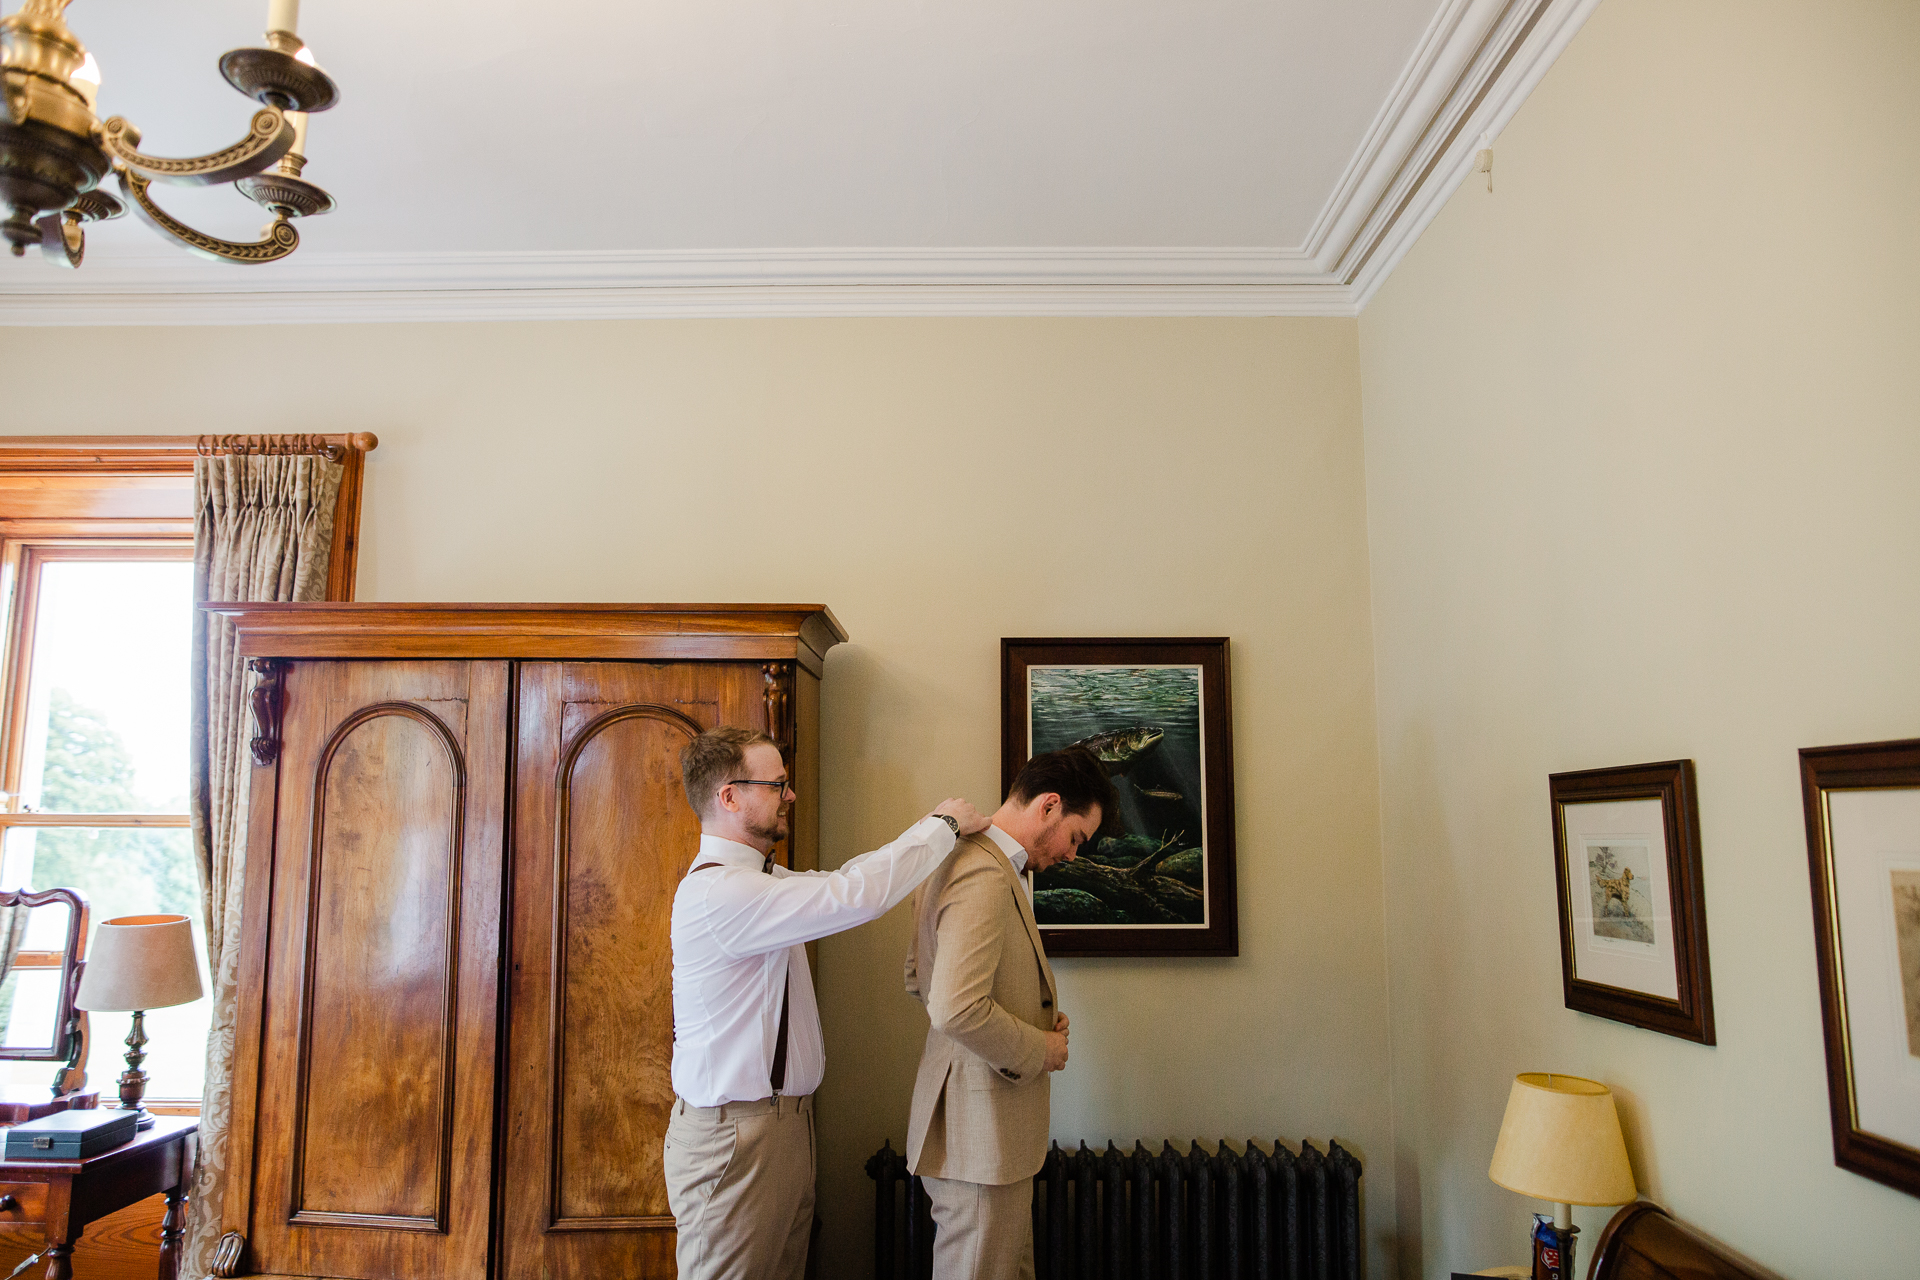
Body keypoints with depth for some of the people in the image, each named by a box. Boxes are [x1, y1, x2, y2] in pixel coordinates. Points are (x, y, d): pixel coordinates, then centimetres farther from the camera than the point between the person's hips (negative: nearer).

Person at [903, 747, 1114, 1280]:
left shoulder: (957, 861, 10)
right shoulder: (986, 876, -23)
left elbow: (918, 981, 18)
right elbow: (956, 1009, -32)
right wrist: (1038, 1050, -15)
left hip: (985, 1125, 10)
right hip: (982, 1134, -10)